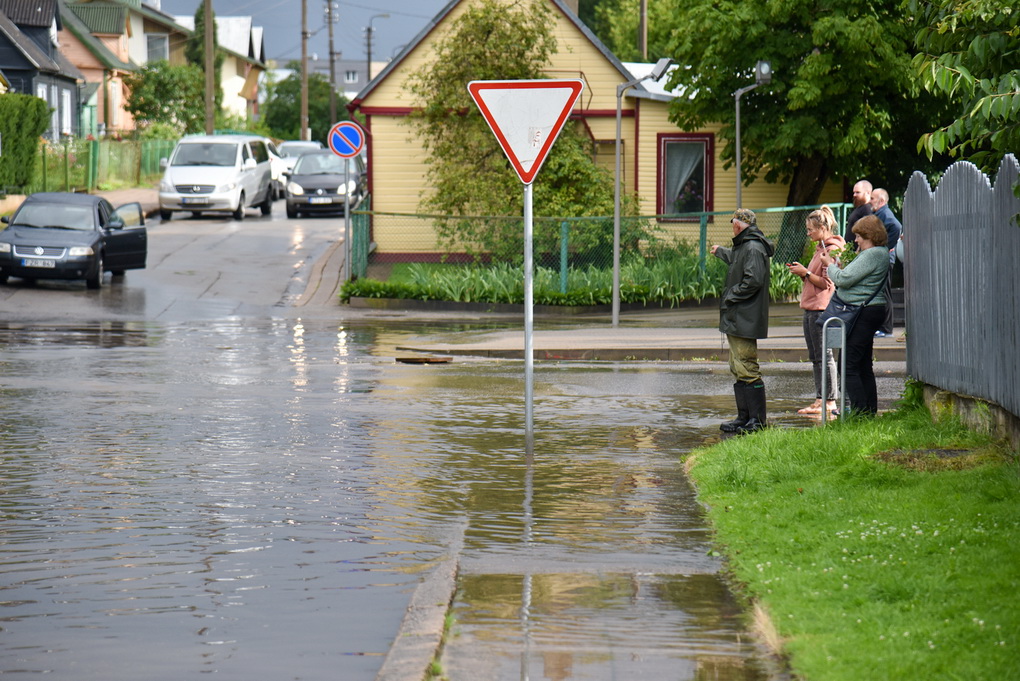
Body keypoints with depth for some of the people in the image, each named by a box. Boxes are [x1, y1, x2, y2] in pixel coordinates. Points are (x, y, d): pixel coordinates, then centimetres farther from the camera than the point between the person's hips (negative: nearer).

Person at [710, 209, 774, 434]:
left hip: (744, 321, -11)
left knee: (747, 370, -9)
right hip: (736, 321, 11)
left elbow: (753, 280, -26)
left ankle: (758, 420, -7)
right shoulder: (743, 247, 17)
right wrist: (720, 251, 59)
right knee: (738, 370, 13)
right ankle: (744, 417, 17)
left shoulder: (753, 249, -16)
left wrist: (729, 296, -17)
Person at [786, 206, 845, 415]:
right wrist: (802, 271, 10)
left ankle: (829, 401, -4)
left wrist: (806, 273, -13)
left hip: (821, 308, -11)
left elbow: (828, 283, -17)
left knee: (824, 356, -7)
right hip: (811, 309, 11)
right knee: (815, 357, 11)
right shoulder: (820, 248, 19)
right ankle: (820, 399, 15)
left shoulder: (832, 249, -13)